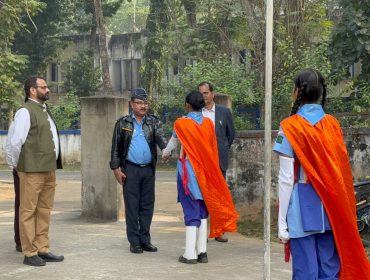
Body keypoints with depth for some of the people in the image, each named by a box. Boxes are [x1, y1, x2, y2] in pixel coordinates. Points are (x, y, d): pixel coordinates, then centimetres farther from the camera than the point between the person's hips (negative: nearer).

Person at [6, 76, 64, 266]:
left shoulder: (44, 110, 16)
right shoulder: (25, 112, -10)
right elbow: (14, 142, -13)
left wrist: (54, 164, 16)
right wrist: (16, 165, -4)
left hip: (49, 169, 8)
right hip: (32, 171, -8)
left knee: (44, 211, 12)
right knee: (28, 212, 0)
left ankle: (42, 249, 20)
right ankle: (30, 253, 5)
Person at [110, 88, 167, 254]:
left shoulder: (152, 122, 9)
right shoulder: (123, 123, 3)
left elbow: (160, 138, -8)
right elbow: (116, 147, 4)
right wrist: (116, 168, -3)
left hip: (148, 169, 3)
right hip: (130, 169, -3)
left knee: (147, 206, 6)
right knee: (132, 206, 0)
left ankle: (145, 240, 15)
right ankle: (134, 242, 6)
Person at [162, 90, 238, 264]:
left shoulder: (181, 123, -7)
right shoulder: (208, 123, 1)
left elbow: (173, 142, 10)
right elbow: (212, 148, 6)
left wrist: (165, 154, 30)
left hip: (188, 170, -3)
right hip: (205, 171, 3)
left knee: (191, 210, 0)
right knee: (203, 210, 11)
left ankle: (190, 254, 0)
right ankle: (202, 252, 11)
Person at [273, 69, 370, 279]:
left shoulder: (290, 127, -8)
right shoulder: (333, 125, 4)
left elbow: (287, 179, -10)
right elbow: (342, 172, 6)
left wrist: (282, 221, -6)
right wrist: (344, 212, 13)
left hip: (303, 207, -4)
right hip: (330, 206, 4)